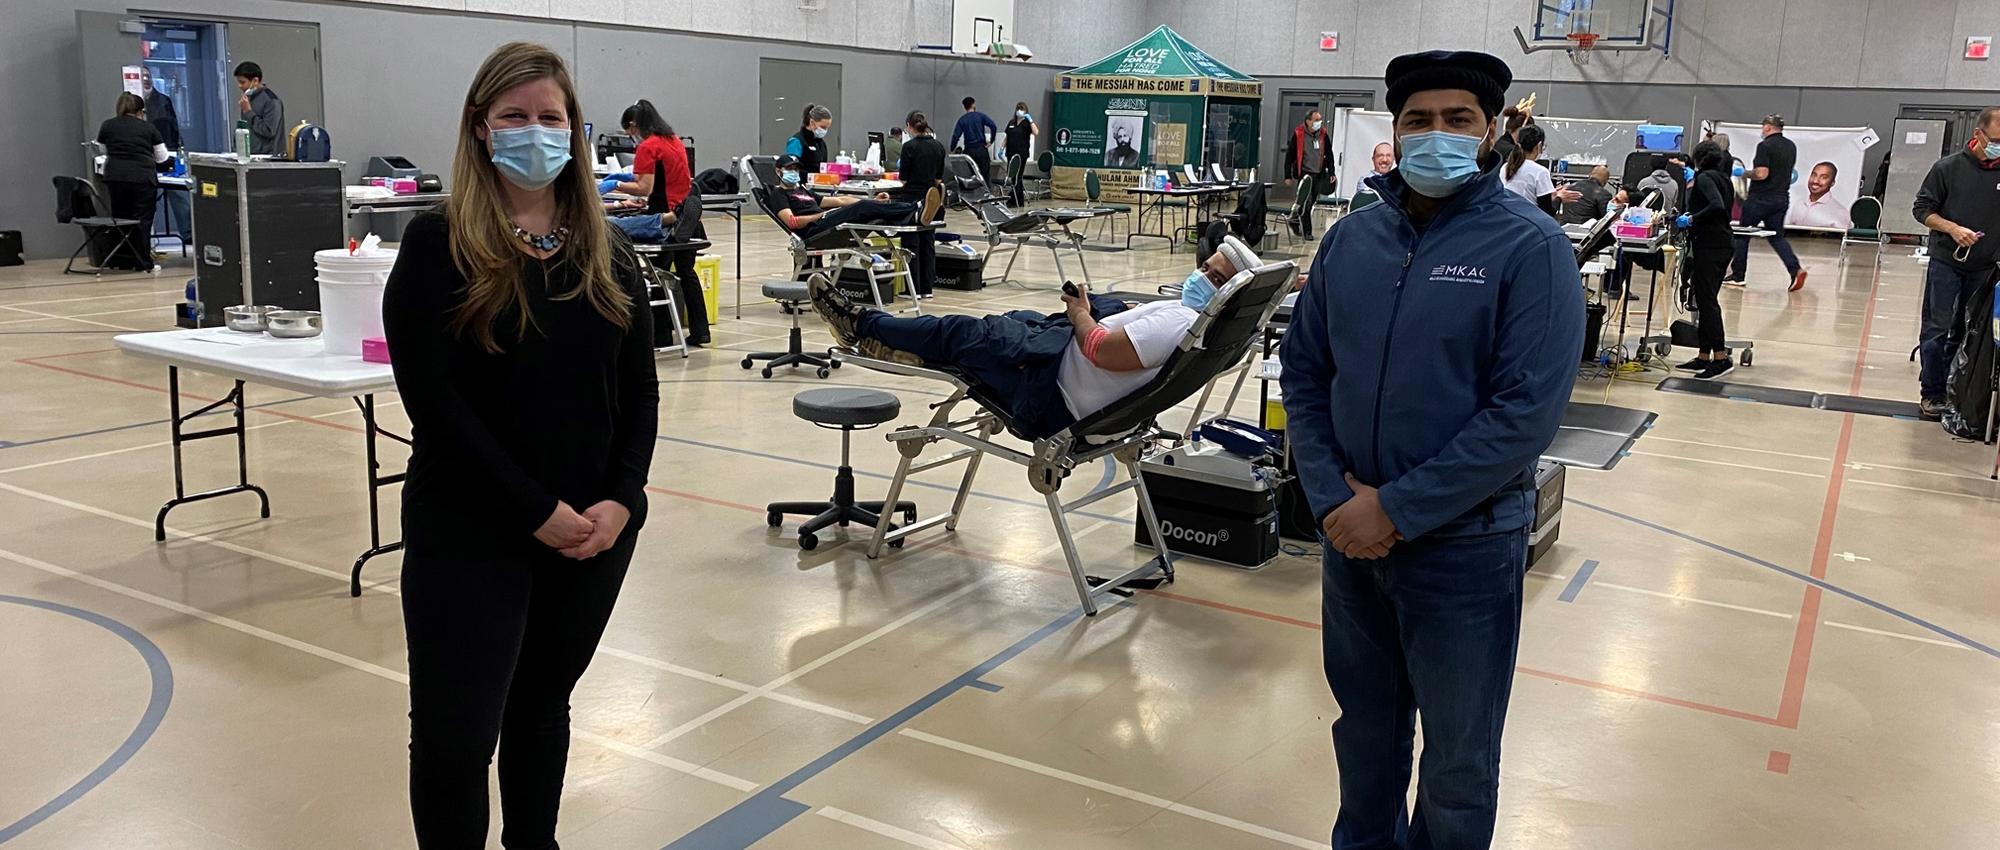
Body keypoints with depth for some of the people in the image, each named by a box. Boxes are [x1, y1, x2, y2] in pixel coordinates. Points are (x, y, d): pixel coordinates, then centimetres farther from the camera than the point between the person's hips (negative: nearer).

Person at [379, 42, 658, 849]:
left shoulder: (608, 253, 6)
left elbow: (640, 390, 6)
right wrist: (535, 511, -17)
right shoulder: (437, 245, -8)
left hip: (595, 530, 4)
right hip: (470, 533, -4)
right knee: (455, 735, -1)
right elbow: (433, 401, -14)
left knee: (543, 704, 19)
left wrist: (620, 499, -9)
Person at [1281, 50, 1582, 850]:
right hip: (1350, 534, 4)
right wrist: (1333, 497, -8)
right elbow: (1303, 370, 5)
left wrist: (1398, 510, -18)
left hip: (1462, 546, -4)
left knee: (1456, 759, 13)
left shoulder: (1529, 246, -11)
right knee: (1364, 721, 23)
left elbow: (1525, 412, -18)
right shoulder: (1353, 236, 3)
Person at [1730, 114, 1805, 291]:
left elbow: (1761, 174, -22)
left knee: (1742, 235, 8)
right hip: (1782, 198, 7)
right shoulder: (1791, 147, 11)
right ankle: (1795, 269, -9)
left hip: (1760, 199, -7)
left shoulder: (1765, 146, -14)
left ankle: (1738, 275, 11)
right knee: (1777, 236, 11)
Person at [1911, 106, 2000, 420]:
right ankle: (1932, 394, 7)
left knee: (1965, 333, 9)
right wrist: (1952, 228, -15)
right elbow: (1921, 208, 0)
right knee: (1937, 329, 0)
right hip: (1946, 262, -2)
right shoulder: (1949, 167, -4)